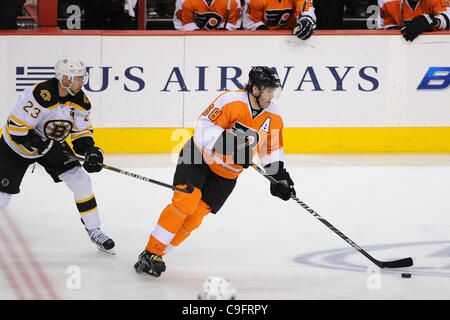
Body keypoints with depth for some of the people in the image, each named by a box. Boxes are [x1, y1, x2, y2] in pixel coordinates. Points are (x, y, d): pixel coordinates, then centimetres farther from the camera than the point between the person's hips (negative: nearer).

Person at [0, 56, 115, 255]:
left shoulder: (80, 100, -12)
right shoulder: (39, 95, -34)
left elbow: (82, 133, -2)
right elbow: (17, 129, -31)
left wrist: (91, 152, -22)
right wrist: (45, 148, -31)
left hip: (53, 145, 6)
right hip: (17, 146, -6)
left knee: (81, 182, -6)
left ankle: (94, 231, 8)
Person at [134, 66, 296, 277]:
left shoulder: (274, 118, -4)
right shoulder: (231, 102, -23)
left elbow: (272, 149, 11)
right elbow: (204, 128, -27)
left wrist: (279, 176, 2)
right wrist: (230, 144, -38)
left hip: (226, 174, 5)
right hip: (199, 156, -5)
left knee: (195, 216, -4)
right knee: (186, 200, -21)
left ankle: (158, 255, 6)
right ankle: (150, 253, -14)